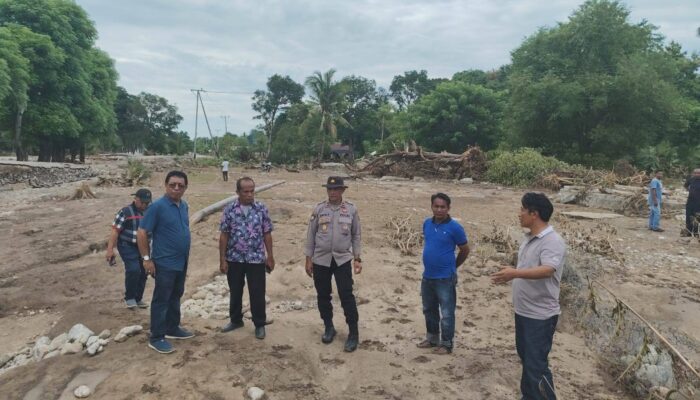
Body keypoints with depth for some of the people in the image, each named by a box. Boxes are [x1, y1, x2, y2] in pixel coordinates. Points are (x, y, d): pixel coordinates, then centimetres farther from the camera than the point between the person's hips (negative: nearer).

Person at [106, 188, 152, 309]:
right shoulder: (125, 212, -9)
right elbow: (115, 231, -11)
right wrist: (110, 249, -16)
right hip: (128, 246, -5)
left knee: (143, 273, 6)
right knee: (133, 270, -18)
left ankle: (138, 299, 22)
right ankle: (129, 298, 1)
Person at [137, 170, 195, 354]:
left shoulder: (184, 205, 6)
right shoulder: (157, 206, -16)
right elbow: (141, 233, -15)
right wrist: (147, 258, -15)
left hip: (181, 262, 7)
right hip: (165, 263, -7)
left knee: (175, 297, 19)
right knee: (161, 300, 2)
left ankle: (172, 328, 33)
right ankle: (156, 338, 12)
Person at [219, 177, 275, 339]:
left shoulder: (262, 209, -4)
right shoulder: (229, 210, -4)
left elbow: (267, 234, 1)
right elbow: (224, 235, -1)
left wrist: (270, 256, 1)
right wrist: (222, 259, -3)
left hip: (256, 259, -1)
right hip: (234, 259, 1)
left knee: (257, 294, 4)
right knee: (235, 292, 15)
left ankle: (259, 324, 21)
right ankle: (236, 320, 35)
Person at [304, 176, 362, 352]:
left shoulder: (351, 210, -1)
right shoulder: (319, 209, 0)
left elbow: (356, 236, 4)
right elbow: (311, 234, 3)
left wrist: (357, 259, -1)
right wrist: (308, 259, 1)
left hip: (343, 259, -1)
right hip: (321, 260, 2)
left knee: (346, 296, -4)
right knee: (323, 296, 11)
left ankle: (353, 333, 8)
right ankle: (329, 328, 30)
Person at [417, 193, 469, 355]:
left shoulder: (454, 227, -15)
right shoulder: (427, 223, 2)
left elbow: (465, 250, -3)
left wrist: (452, 266, 7)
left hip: (445, 278, -6)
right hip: (427, 276, 6)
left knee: (446, 314, 4)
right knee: (429, 310, 19)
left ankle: (446, 343, 20)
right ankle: (432, 338, 35)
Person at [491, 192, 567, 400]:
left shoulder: (553, 241, -21)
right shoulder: (529, 238, 8)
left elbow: (547, 270, -39)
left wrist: (515, 273, -51)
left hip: (540, 315, -9)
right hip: (523, 311, 10)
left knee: (537, 365, -4)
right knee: (526, 358, 21)